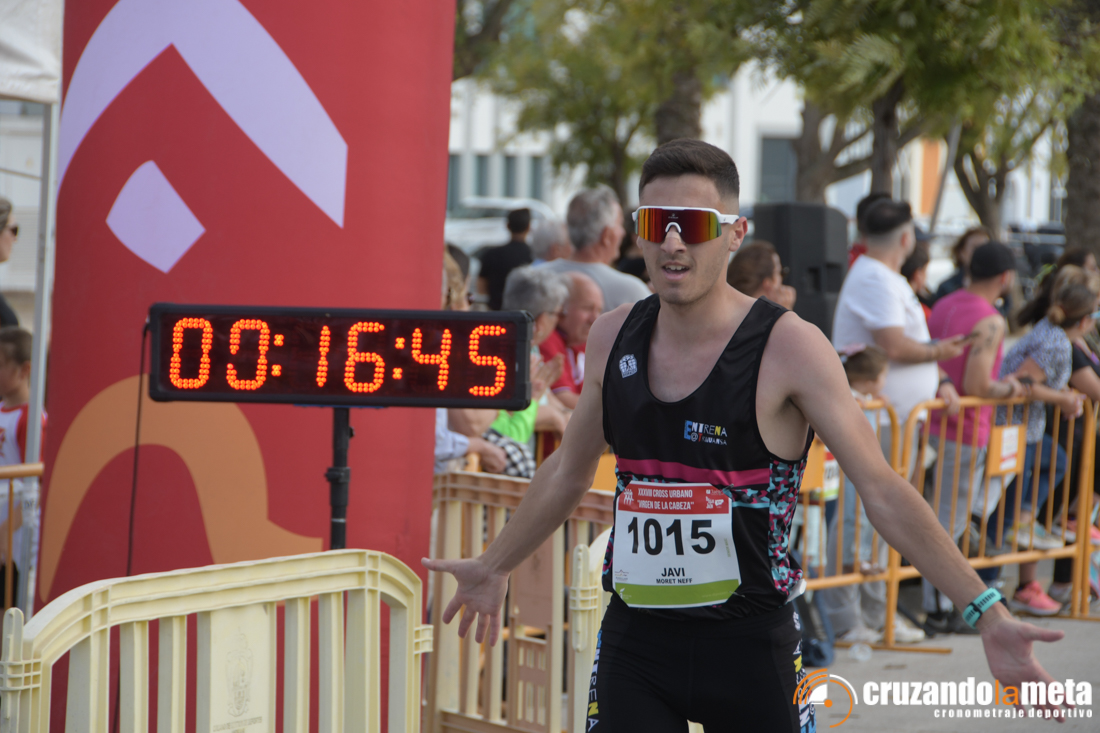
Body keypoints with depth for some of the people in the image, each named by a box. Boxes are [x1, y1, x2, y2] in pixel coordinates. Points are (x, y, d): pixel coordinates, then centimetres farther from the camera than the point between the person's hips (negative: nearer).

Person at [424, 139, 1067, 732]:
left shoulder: (789, 348, -10)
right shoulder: (614, 338, 4)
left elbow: (883, 492, -12)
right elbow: (569, 472, 20)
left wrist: (986, 610, -18)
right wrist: (494, 568, 30)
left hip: (749, 645, -3)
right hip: (634, 640, 4)